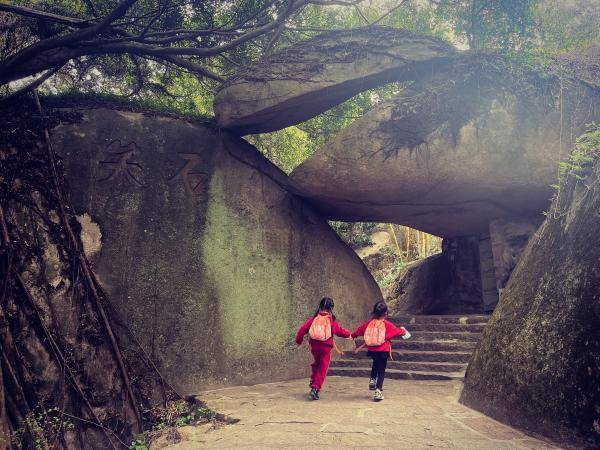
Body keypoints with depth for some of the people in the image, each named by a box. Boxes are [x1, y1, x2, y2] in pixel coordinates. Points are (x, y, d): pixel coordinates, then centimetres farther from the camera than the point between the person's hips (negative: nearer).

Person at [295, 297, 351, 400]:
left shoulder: (314, 318, 0)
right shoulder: (332, 320, -5)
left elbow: (303, 328, -2)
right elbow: (339, 331, 8)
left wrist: (298, 340, 11)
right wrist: (348, 334, 29)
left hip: (314, 346, 3)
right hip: (326, 346, -3)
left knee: (316, 363, 28)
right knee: (322, 368, 3)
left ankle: (313, 380, 22)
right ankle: (315, 388, -3)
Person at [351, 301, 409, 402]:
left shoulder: (369, 323, -1)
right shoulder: (387, 324, -11)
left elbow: (360, 329, 13)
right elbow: (397, 331, 0)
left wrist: (353, 335, 33)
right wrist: (403, 331, 24)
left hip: (372, 350, 4)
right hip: (383, 351, -4)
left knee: (376, 364, 33)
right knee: (381, 371, 5)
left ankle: (372, 380, 26)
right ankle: (378, 391, -2)